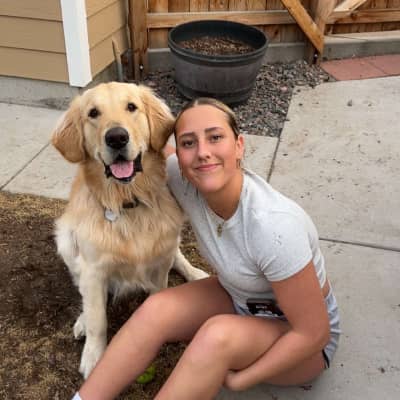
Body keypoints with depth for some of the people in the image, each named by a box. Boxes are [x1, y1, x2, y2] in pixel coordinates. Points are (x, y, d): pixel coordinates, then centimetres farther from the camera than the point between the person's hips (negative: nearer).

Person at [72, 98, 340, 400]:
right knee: (157, 309, -18)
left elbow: (314, 333, -26)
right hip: (240, 299, 5)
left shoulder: (273, 227, -38)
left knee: (218, 335, -33)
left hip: (297, 337, -5)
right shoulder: (185, 181, -20)